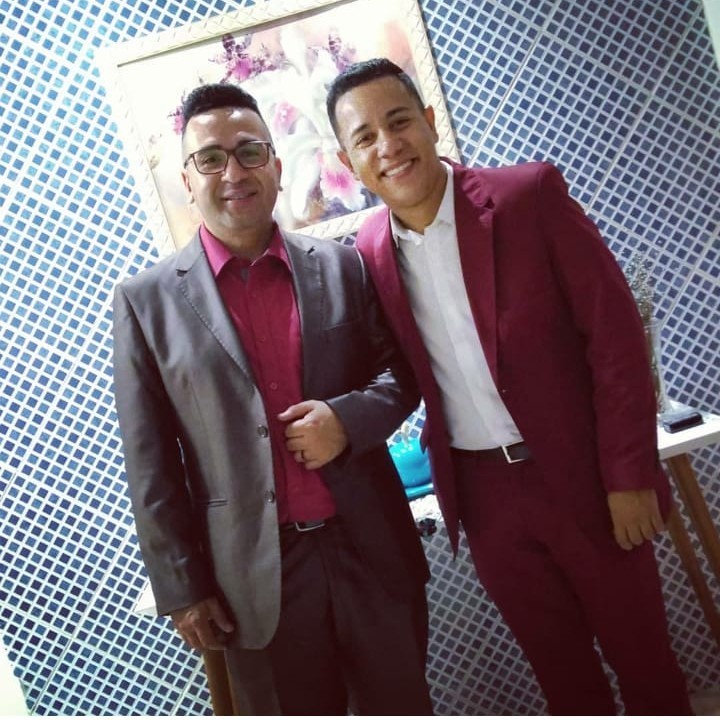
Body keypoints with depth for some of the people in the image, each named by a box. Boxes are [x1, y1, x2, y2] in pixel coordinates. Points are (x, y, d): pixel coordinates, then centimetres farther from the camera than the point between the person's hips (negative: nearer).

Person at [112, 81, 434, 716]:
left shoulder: (343, 267, 2)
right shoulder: (147, 300, -3)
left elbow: (401, 372, 7)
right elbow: (150, 464, -2)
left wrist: (348, 417, -14)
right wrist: (182, 586, -2)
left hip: (373, 550, 2)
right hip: (259, 577, -1)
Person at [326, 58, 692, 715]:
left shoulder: (530, 194, -12)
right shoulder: (367, 254, -1)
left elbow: (614, 332, -12)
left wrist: (630, 475, -12)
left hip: (582, 474, -2)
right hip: (483, 493, 3)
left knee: (642, 655, 15)